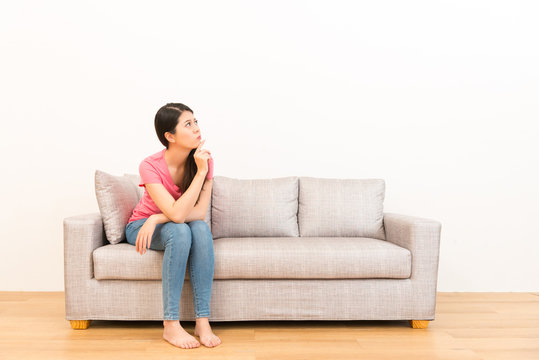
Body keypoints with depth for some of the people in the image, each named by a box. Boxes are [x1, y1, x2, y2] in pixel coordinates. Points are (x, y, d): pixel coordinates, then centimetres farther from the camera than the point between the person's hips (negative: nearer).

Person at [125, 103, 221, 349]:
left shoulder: (204, 160, -16)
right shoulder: (150, 166, -26)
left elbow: (200, 213, -20)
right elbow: (177, 214, -36)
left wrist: (157, 218, -28)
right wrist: (200, 173, -35)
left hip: (180, 226, 3)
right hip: (141, 226, -3)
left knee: (201, 229, -31)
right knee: (179, 231, -35)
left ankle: (202, 321, -30)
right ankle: (171, 325, -30)